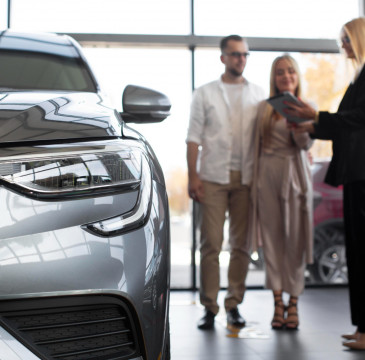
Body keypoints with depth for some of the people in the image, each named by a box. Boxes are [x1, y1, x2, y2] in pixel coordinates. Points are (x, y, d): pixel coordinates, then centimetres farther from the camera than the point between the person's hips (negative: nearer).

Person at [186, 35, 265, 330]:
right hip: (213, 177, -2)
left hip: (246, 178, 2)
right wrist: (193, 176, -5)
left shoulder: (258, 94, 13)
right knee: (211, 244, -4)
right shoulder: (205, 94, 9)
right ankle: (209, 307, 4)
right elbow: (194, 137, 5)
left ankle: (234, 304, 13)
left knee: (242, 244, 3)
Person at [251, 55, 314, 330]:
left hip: (294, 175, -1)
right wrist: (254, 179, 7)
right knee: (272, 239, 2)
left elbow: (306, 144, -5)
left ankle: (293, 302, 10)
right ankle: (278, 303, 9)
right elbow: (257, 145, 12)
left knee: (295, 239, 1)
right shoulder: (264, 108, 10)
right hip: (267, 175, 2)